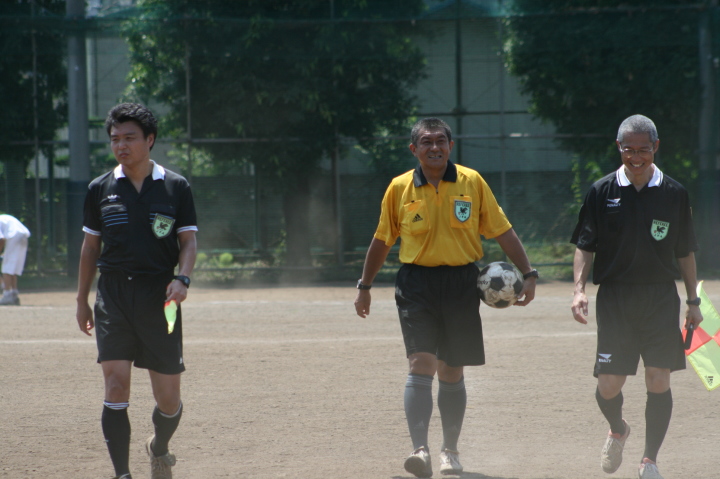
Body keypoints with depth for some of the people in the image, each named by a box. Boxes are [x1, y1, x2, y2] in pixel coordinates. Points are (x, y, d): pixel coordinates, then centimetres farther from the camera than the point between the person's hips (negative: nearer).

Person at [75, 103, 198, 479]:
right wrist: (82, 301, 15)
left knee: (168, 398, 3)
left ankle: (159, 448, 34)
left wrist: (182, 279, -15)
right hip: (113, 297, 0)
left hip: (160, 297, 0)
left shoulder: (176, 187, 4)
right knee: (116, 388, -13)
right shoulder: (100, 189, 7)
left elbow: (188, 240, 4)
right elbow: (90, 246, 14)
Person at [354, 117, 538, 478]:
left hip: (461, 285, 1)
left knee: (452, 372, 9)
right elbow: (382, 241, 14)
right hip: (417, 283, -1)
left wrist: (527, 274, 0)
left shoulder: (472, 182, 2)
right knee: (422, 364, -16)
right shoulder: (400, 188, 3)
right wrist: (364, 286, 17)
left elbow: (502, 231, 6)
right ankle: (420, 450, -23)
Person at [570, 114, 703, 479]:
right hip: (614, 297, 0)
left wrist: (693, 301, 12)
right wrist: (579, 289, -10)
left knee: (659, 380, -7)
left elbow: (685, 252, 12)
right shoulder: (602, 192, 3)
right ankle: (617, 431, 31)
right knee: (609, 384, -3)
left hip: (661, 298, 0)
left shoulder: (674, 194, 5)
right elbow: (585, 246, 4)